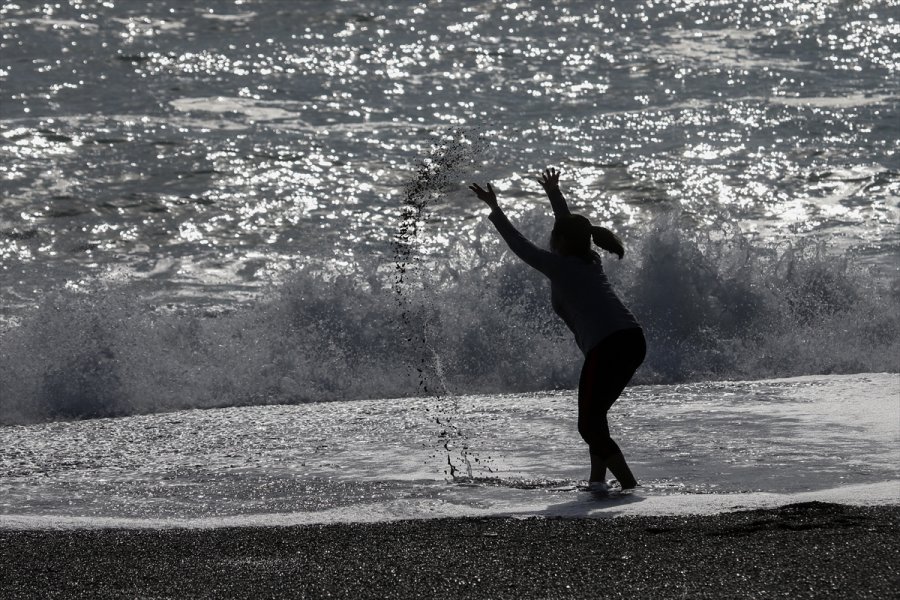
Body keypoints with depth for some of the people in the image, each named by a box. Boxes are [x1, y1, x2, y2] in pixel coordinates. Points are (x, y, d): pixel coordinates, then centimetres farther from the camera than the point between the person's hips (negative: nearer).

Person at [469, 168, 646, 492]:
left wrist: (494, 210, 24)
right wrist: (554, 194, 53)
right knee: (595, 414, 21)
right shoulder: (591, 261, 22)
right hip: (634, 341, 8)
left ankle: (629, 486, -16)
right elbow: (570, 228, 40)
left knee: (589, 425, -5)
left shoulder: (559, 265, 3)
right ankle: (597, 480, 18)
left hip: (606, 346, -8)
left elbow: (520, 245, 13)